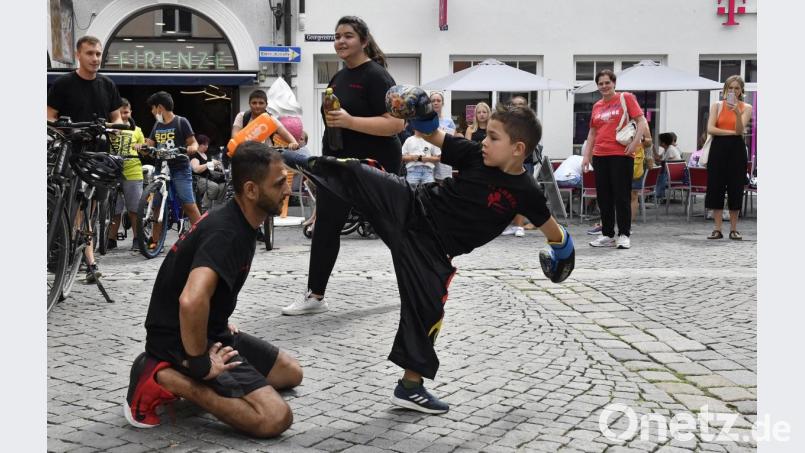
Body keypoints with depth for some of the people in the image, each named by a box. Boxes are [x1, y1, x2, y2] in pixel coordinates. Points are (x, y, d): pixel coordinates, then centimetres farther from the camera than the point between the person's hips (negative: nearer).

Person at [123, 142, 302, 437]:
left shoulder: (235, 221, 6)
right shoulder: (227, 234, -25)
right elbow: (191, 301, -43)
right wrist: (200, 365, -29)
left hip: (209, 331, 10)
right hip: (181, 341, -10)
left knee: (291, 372, 17)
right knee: (275, 417, -20)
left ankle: (180, 375, 8)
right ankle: (162, 379, -11)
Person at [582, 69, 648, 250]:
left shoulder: (626, 98, 1)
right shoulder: (596, 106, 15)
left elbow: (642, 122, -4)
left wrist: (635, 143, -16)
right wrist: (587, 155, 12)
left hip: (621, 155, -5)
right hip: (600, 156, 5)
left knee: (621, 196, -4)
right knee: (604, 197, 6)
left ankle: (624, 235, 3)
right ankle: (607, 235, 14)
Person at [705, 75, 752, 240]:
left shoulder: (746, 108, 5)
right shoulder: (717, 106, 7)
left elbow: (740, 130, -9)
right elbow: (710, 129, -5)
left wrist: (737, 113, -25)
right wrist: (731, 132, -11)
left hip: (736, 149, 0)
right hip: (718, 148, 0)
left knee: (736, 188, 1)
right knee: (716, 187, -1)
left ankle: (734, 229, 9)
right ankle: (717, 229, 5)